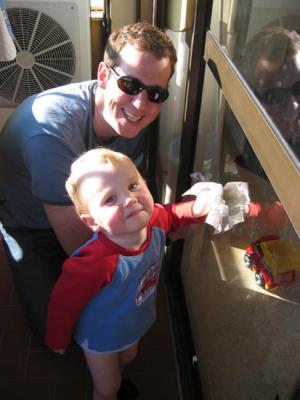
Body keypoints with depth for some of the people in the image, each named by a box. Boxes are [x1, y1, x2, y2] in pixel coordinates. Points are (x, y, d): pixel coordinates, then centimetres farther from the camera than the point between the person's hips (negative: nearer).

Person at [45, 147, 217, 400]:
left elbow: (172, 214, -4)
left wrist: (197, 206, -25)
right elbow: (64, 301, -29)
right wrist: (57, 340, -10)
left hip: (136, 322, 6)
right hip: (101, 336, -6)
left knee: (127, 357, 37)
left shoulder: (154, 222, -29)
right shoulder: (94, 264, -47)